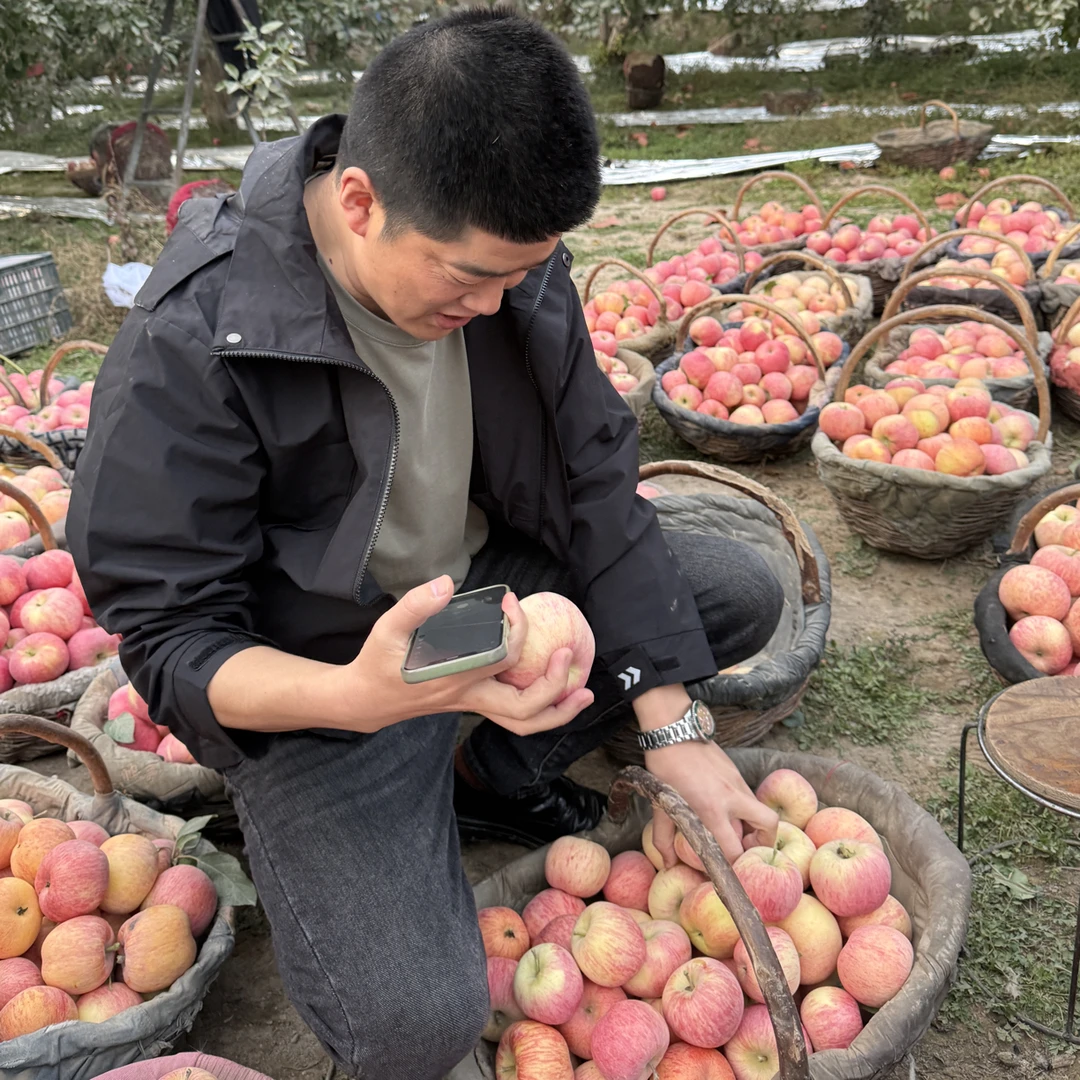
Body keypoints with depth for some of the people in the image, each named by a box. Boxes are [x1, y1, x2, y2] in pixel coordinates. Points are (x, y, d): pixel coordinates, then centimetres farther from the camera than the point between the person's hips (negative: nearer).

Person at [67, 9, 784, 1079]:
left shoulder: (505, 257, -11)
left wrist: (671, 725, -9)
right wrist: (361, 697, -43)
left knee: (743, 591, -1)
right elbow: (171, 641, -21)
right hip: (318, 674, -5)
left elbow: (595, 479, -7)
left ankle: (482, 774, 6)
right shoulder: (190, 347, -27)